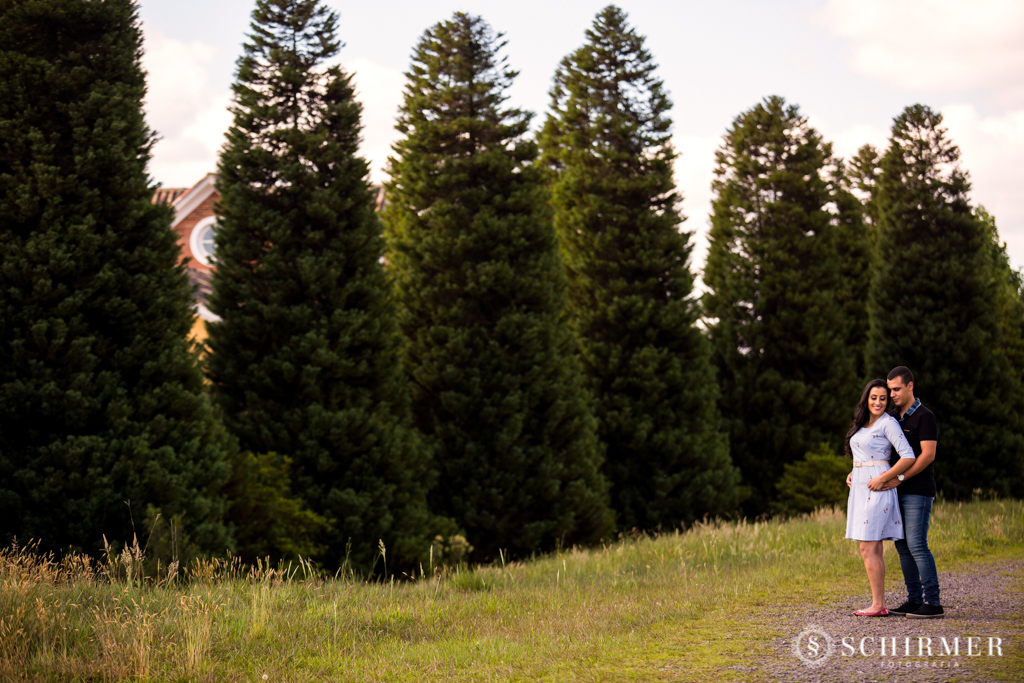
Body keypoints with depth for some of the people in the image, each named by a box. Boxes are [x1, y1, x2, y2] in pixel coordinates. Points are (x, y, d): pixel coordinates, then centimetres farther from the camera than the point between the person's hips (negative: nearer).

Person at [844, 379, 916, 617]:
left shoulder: (888, 423, -9)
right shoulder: (862, 423, 16)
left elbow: (908, 457, -15)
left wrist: (882, 479, -17)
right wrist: (853, 473, 11)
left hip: (876, 488, -8)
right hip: (860, 487, 8)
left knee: (868, 548, -10)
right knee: (872, 550, 7)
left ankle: (878, 604, -7)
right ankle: (879, 604, 9)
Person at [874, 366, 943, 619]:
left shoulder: (924, 417, -8)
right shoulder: (893, 417, 15)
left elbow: (928, 455, -17)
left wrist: (899, 478, -20)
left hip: (918, 491, -8)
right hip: (898, 493, 8)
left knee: (916, 545, -12)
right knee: (903, 546, 6)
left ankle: (933, 603, -10)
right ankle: (915, 599, 11)